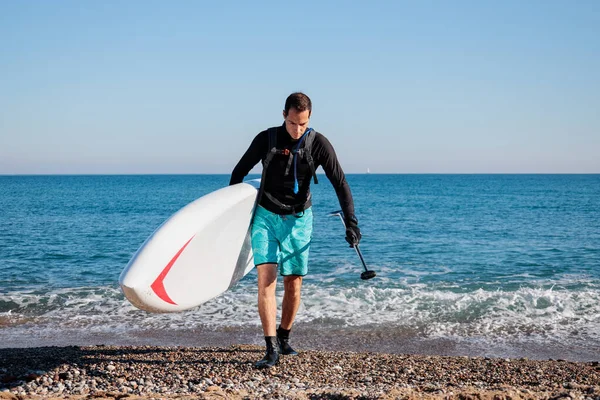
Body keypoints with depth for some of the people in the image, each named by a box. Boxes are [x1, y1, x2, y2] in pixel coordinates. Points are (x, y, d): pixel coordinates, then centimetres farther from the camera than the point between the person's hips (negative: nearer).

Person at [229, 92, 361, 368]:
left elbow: (340, 184, -9)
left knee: (293, 284, 4)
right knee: (266, 277, -14)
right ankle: (271, 349, -16)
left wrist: (351, 223, -16)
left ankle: (283, 338, 26)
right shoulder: (266, 139, -7)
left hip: (298, 219, 1)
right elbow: (239, 172, 7)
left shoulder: (318, 144, -8)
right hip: (265, 216, -1)